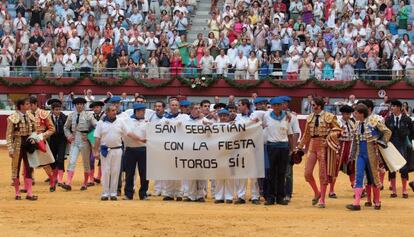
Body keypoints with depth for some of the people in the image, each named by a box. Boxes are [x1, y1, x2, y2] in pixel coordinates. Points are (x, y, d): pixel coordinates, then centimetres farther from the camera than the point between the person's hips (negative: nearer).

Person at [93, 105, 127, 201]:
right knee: (105, 172, 0)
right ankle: (105, 193, 4)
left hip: (117, 150, 2)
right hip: (105, 150, -1)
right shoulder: (101, 123, 1)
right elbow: (97, 138, 1)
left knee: (115, 172, 2)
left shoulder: (120, 122, 5)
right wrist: (96, 151, -4)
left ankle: (113, 193, 8)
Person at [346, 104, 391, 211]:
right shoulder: (357, 124, 8)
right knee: (358, 176, -7)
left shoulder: (373, 122, -10)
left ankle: (377, 202, 24)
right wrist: (352, 154, 19)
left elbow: (387, 132, -4)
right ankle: (356, 203, -11)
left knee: (373, 176, 8)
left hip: (371, 154, -4)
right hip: (360, 154, 4)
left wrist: (379, 143, -11)